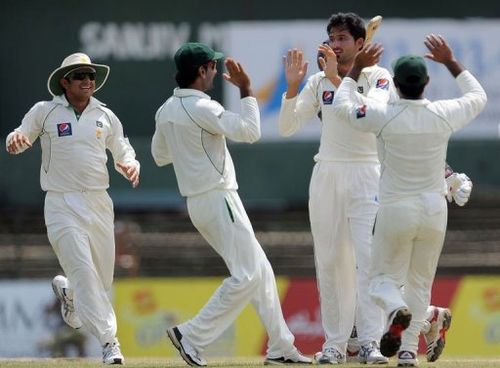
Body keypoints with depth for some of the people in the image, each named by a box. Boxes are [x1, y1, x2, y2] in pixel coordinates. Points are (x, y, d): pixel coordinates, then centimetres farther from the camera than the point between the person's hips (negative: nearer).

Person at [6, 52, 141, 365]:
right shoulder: (45, 112, 1)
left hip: (99, 203, 4)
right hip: (62, 206, -4)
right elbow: (21, 138, 8)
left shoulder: (105, 116, 9)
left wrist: (131, 166, -6)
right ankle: (109, 341, -17)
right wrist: (16, 140, -16)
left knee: (103, 277, 7)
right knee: (83, 269, -17)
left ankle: (67, 292, 42)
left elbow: (123, 151, 16)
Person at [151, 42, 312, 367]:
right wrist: (246, 90, -10)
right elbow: (250, 131, -20)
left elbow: (160, 156, 21)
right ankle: (193, 336, -11)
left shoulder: (166, 111, 9)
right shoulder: (202, 108, -17)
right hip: (219, 199, -10)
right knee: (247, 276, -9)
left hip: (197, 203, 10)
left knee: (261, 270, 14)